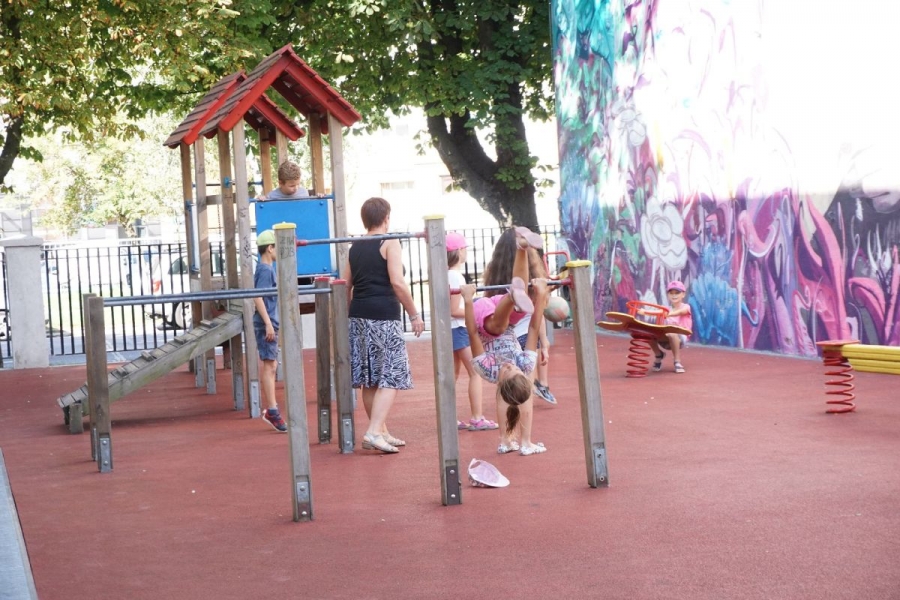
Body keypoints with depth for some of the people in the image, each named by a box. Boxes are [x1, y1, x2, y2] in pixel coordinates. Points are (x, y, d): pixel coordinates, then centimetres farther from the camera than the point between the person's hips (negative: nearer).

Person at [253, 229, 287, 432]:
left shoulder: (268, 269, 16)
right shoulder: (265, 270, -14)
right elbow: (257, 297, -22)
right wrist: (268, 323, -25)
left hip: (270, 323, 10)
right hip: (266, 323, -10)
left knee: (269, 366, 13)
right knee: (269, 366, -10)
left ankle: (270, 409, 19)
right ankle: (272, 411, -11)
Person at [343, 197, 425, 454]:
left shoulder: (355, 247, 13)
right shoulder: (389, 243, -5)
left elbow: (345, 285, 15)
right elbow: (397, 282, -15)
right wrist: (414, 314, -8)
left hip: (359, 316, 7)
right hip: (384, 315, -7)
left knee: (370, 379, 11)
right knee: (391, 377, -4)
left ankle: (382, 433, 20)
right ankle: (374, 432, -16)